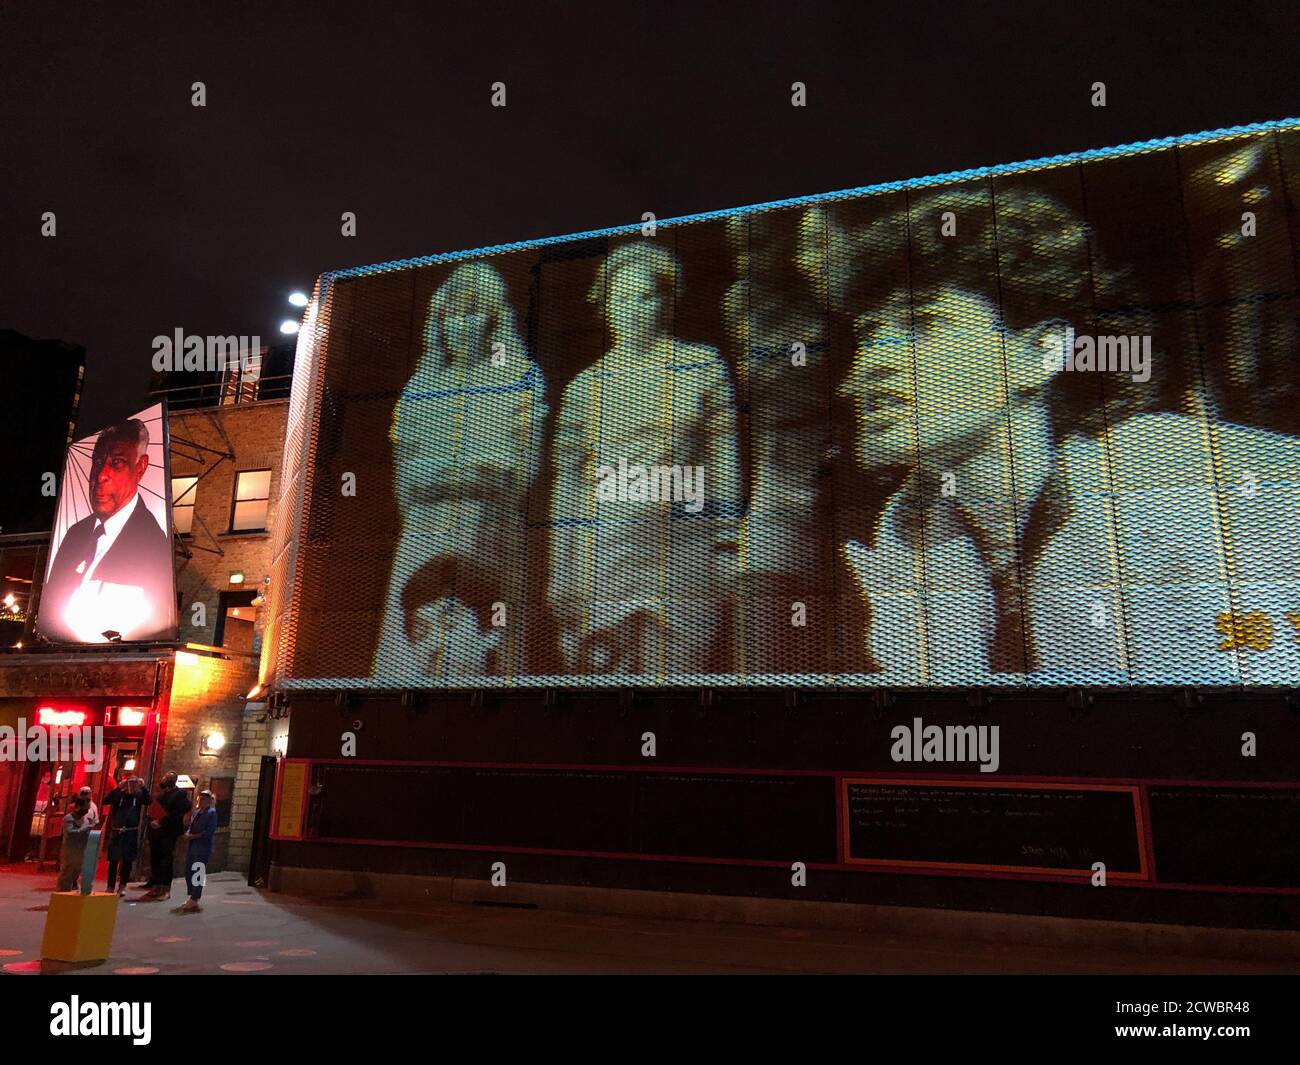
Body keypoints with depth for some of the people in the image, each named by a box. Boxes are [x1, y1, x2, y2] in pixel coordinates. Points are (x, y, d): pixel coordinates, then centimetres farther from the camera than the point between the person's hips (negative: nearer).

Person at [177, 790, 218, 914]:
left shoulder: (211, 813, -8)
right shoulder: (196, 812, 16)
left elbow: (210, 831, -14)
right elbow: (191, 827, 21)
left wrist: (193, 836, -15)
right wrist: (188, 834, -1)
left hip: (203, 848, -8)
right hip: (191, 847, 8)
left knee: (198, 874, -7)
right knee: (188, 872, 11)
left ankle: (194, 901, -3)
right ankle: (192, 898, 22)